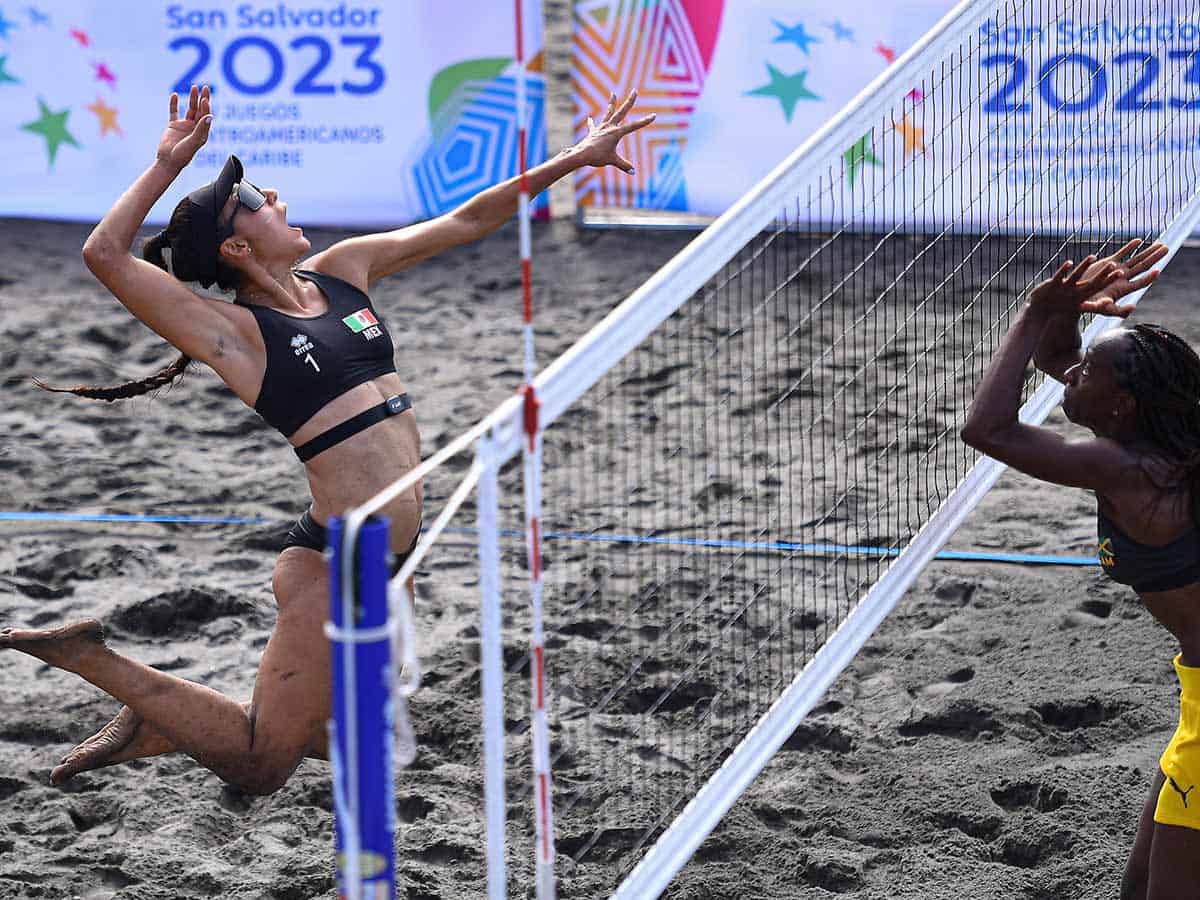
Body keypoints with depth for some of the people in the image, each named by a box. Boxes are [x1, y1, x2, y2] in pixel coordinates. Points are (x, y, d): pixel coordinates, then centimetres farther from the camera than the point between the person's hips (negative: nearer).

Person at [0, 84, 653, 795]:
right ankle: (93, 658, 11)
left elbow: (464, 223, 16)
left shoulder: (340, 271, 10)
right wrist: (169, 165, -18)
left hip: (391, 559, 8)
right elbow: (105, 255, -21)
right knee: (257, 768, -3)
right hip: (333, 565, -8)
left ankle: (163, 729, 29)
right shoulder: (235, 331, -10)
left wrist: (573, 159, 14)